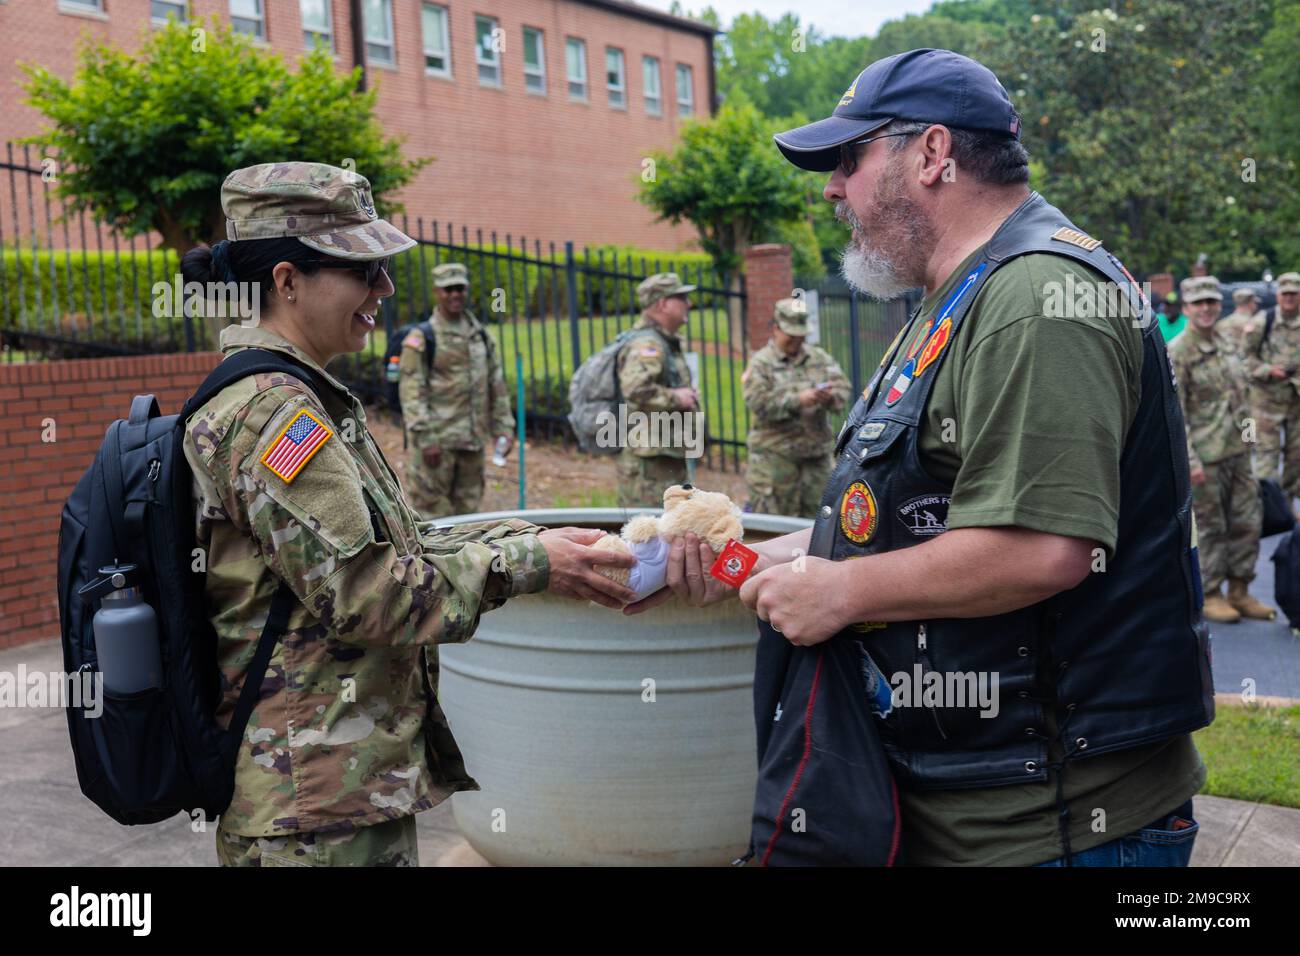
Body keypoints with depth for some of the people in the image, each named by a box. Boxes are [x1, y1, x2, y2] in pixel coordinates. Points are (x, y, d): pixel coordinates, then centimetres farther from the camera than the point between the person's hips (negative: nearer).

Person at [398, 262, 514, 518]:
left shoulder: (481, 336, 14)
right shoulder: (422, 338, -6)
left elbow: (497, 387, 18)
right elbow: (411, 392, -10)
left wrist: (504, 428, 11)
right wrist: (426, 439, -16)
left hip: (472, 440, 6)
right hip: (437, 442, -6)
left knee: (468, 506, 12)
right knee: (431, 511, -5)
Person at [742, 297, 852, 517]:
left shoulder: (820, 358, 12)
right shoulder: (761, 362, 0)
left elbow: (844, 388, 5)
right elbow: (757, 402, -13)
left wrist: (830, 396, -19)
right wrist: (798, 401, -21)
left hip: (816, 453, 5)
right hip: (775, 454, -4)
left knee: (812, 515, 9)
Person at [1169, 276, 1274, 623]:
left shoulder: (1226, 343, 11)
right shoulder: (1177, 353, -12)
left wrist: (1247, 436, 18)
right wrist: (1190, 458, -20)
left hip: (1238, 451, 7)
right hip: (1206, 454, -7)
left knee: (1248, 522, 9)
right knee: (1211, 528, 1)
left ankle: (1239, 592, 21)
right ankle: (1210, 596, 14)